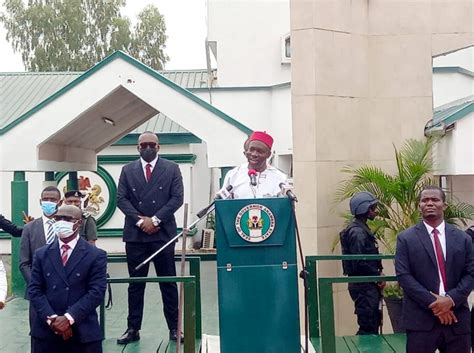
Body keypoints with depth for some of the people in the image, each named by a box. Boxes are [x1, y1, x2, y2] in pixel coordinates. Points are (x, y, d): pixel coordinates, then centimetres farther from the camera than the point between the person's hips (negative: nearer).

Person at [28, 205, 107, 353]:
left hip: (83, 333, -2)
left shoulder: (96, 255, -1)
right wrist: (52, 319, -11)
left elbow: (97, 291, -8)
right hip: (46, 331, 2)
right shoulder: (41, 254, 9)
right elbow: (34, 290, 3)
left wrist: (69, 318, -16)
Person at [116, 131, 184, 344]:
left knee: (168, 283, 4)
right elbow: (121, 199, 2)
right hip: (135, 234, 1)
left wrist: (155, 219, -12)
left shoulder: (171, 169, 4)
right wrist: (140, 220, -10)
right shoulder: (127, 170, 9)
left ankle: (174, 328, 13)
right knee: (135, 283, 6)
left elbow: (177, 198, -4)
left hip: (163, 233, -1)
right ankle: (133, 328, 13)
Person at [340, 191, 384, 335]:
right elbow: (360, 263, -23)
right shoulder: (357, 232, -16)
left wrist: (377, 275, 5)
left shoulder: (362, 229, 15)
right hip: (364, 287, -10)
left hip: (368, 286, 10)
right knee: (368, 327, -7)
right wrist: (378, 276, -11)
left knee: (373, 324, 15)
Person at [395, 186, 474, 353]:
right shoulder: (406, 238, 1)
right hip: (421, 319, -2)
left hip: (457, 319, 3)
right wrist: (432, 303, -14)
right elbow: (403, 276, -6)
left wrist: (451, 299, -13)